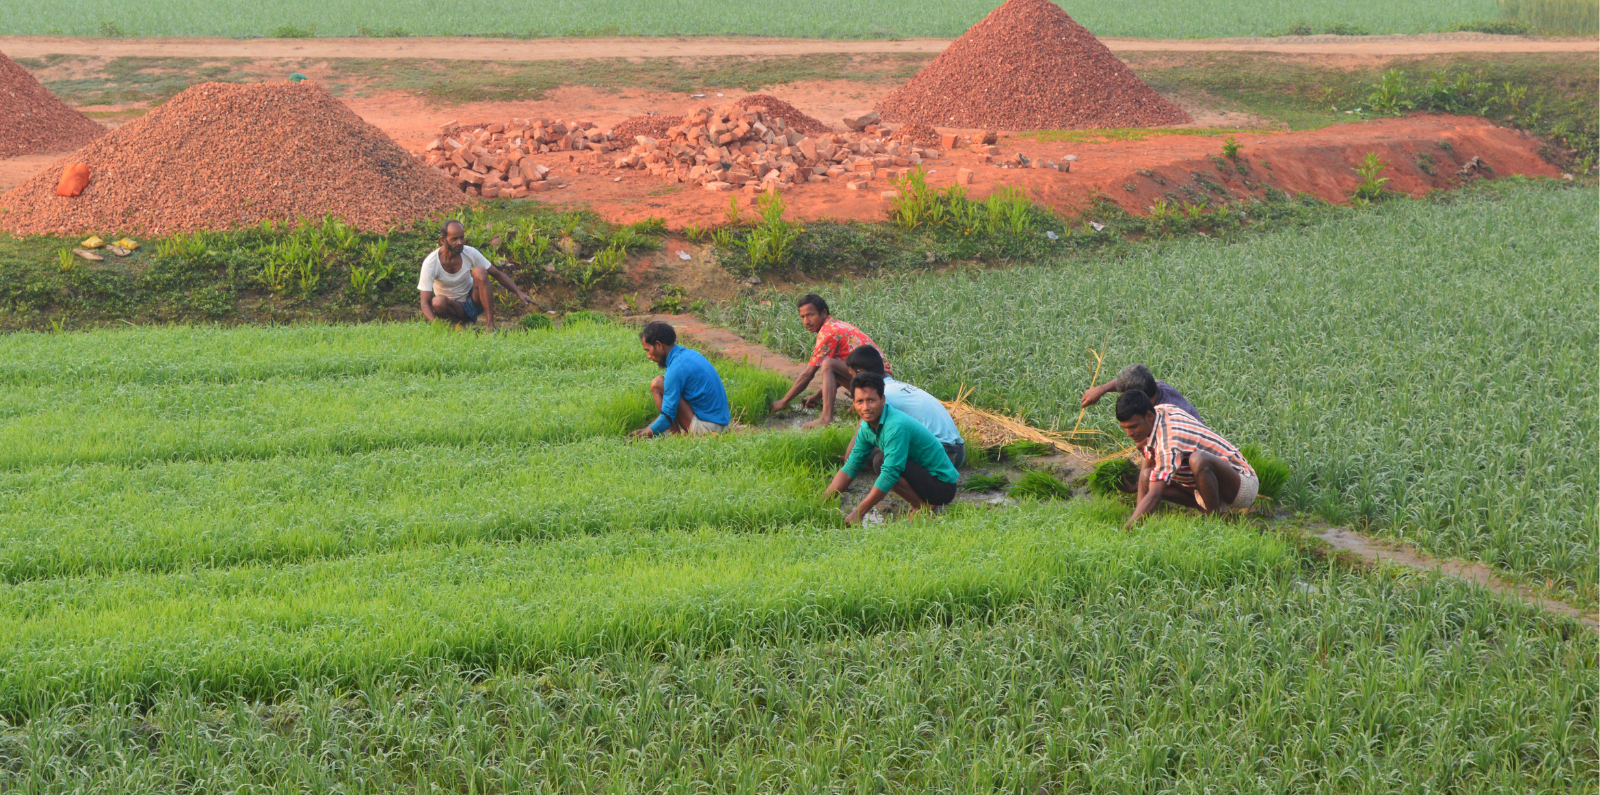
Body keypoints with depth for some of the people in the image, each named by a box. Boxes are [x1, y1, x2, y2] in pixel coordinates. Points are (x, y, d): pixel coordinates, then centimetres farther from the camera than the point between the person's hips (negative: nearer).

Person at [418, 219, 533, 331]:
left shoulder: (470, 253, -12)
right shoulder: (431, 263, -20)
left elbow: (498, 274, -2)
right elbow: (425, 303, -23)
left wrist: (519, 293, -16)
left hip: (474, 302, 3)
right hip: (454, 308, -3)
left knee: (479, 271, -26)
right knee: (438, 301, -37)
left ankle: (490, 325, -27)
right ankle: (464, 324, -9)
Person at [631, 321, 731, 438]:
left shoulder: (677, 368, -17)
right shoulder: (690, 353, 12)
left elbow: (668, 415, -16)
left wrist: (647, 433, -1)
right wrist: (649, 428, 20)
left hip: (705, 427, -9)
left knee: (657, 385, -9)